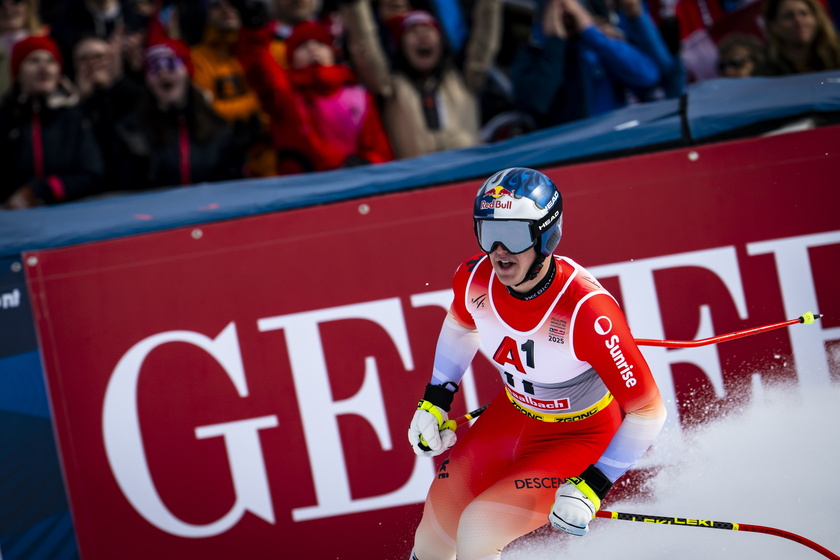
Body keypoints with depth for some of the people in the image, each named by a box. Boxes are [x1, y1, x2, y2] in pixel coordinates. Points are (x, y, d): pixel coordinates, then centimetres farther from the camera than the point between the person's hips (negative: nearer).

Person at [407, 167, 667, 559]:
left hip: (582, 437, -5)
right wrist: (433, 402, 7)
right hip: (513, 416, 6)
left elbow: (648, 410, -26)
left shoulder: (586, 310, -37)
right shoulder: (475, 277, -19)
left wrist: (592, 488, -26)